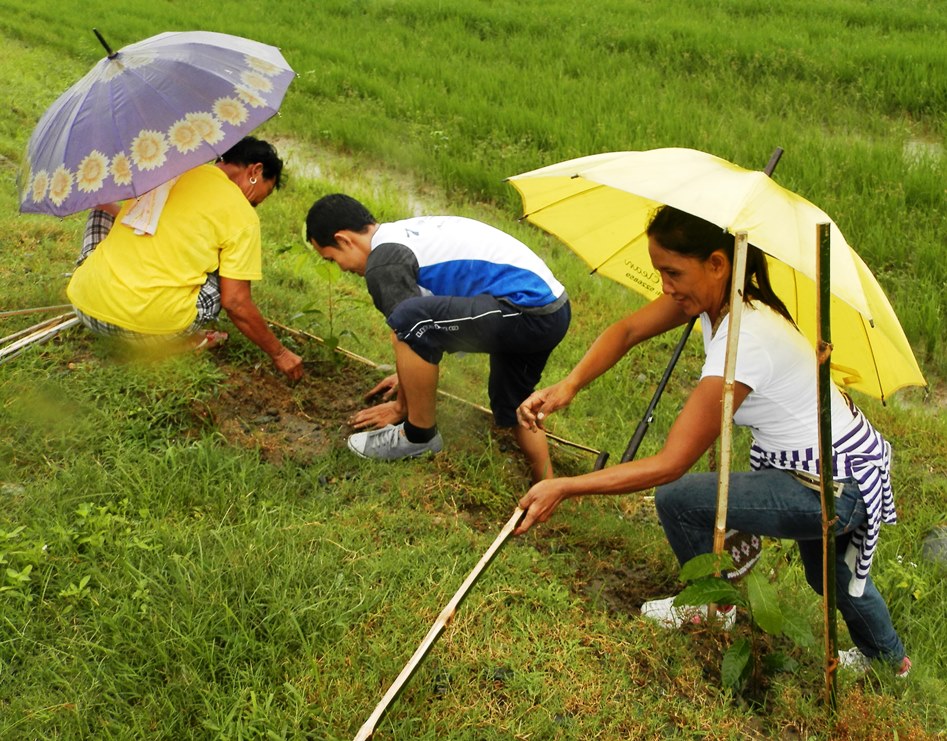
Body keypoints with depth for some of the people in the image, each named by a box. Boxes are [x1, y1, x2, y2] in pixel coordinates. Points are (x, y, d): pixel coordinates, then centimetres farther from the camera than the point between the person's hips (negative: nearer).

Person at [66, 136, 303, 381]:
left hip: (87, 309, 4)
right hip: (155, 329, -4)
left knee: (104, 208, 29)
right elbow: (235, 303, -4)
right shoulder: (242, 215, -3)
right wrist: (279, 354, 8)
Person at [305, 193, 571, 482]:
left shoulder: (384, 261, -9)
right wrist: (411, 377, 46)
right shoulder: (410, 230, 21)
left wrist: (402, 406, 13)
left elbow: (410, 331, -4)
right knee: (511, 409, 27)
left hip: (526, 312, -11)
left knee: (409, 323, -19)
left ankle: (419, 436, 1)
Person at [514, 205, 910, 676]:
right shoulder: (721, 294, -10)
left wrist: (564, 488, -33)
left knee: (676, 499, -12)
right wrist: (570, 385, -25)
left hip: (834, 492, -9)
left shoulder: (742, 344, -35)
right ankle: (888, 658, 62)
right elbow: (628, 330, -6)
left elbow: (670, 464, -33)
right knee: (828, 573, 34)